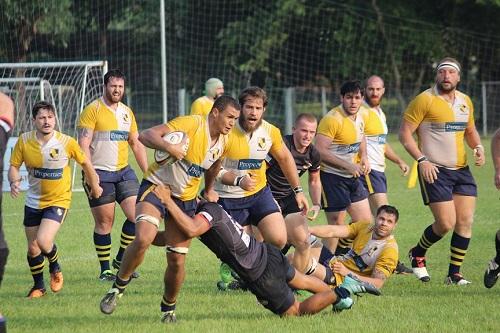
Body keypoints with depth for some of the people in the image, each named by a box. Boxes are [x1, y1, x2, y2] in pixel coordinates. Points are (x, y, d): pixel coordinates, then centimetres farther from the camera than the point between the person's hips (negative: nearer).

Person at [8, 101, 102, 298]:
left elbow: (85, 163, 1)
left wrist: (95, 186, 13)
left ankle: (55, 267, 11)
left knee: (43, 241, -22)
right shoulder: (24, 141, -10)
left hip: (58, 201, -3)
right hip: (33, 201, 3)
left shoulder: (67, 143, -15)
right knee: (33, 249, 8)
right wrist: (14, 181, -22)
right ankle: (38, 286, 32)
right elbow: (14, 165, 0)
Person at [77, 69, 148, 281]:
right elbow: (83, 144, -11)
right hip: (100, 174, -6)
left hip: (124, 171, 6)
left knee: (137, 215, -5)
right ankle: (105, 269, 8)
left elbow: (136, 144, 20)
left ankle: (121, 259, 11)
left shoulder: (127, 112, 14)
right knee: (104, 222, -2)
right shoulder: (93, 110, -6)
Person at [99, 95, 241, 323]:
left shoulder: (223, 142, 5)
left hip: (185, 200, 5)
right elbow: (146, 136, -23)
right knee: (143, 238, -30)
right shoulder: (191, 124, -17)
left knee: (177, 260, 0)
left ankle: (169, 308, 24)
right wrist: (169, 147, -37)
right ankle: (119, 285, -8)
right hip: (156, 187, -5)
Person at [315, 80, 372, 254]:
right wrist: (348, 166, -24)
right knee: (336, 223, -6)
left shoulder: (363, 114, 4)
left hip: (352, 176, 8)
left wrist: (363, 157, 6)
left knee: (365, 222, 9)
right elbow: (320, 151, -24)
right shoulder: (332, 119, -21)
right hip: (332, 176, -8)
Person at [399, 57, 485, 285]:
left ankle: (454, 274, 8)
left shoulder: (465, 101, 12)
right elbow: (404, 133, -8)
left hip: (461, 171, 6)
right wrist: (422, 160, -18)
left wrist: (478, 147, 5)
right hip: (435, 171, -6)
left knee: (466, 222, -2)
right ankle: (417, 254, 17)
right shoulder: (425, 100, -8)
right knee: (446, 223, -10)